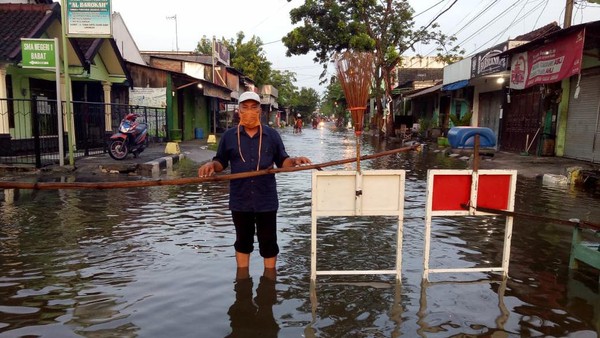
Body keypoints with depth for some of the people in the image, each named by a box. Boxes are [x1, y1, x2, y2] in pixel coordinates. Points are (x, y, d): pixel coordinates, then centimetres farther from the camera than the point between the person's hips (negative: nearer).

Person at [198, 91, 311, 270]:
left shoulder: (272, 135, 2)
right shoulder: (229, 136, 2)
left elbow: (282, 162, 5)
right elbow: (221, 162, 9)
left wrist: (295, 161, -15)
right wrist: (211, 165, -12)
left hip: (266, 199, -1)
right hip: (240, 199, 1)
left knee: (268, 241, 10)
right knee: (243, 241, 16)